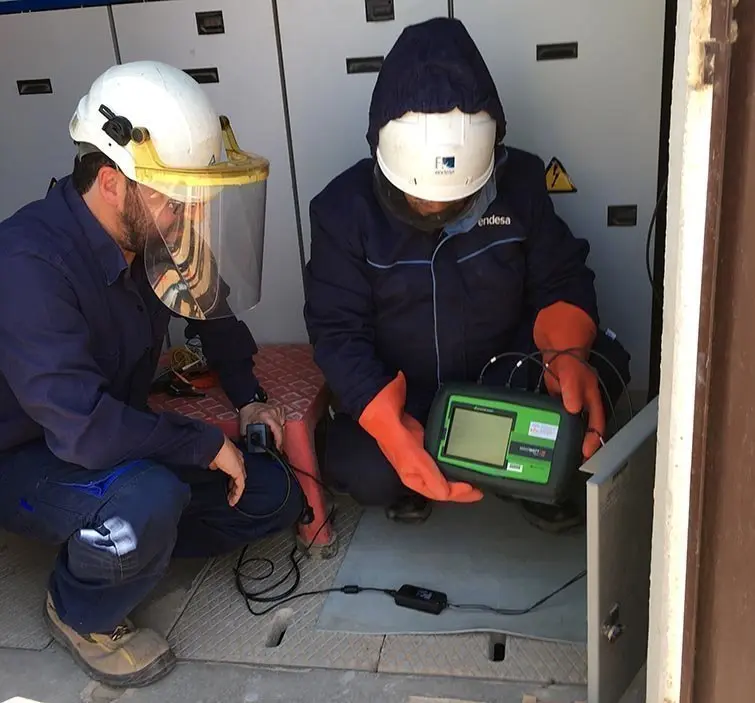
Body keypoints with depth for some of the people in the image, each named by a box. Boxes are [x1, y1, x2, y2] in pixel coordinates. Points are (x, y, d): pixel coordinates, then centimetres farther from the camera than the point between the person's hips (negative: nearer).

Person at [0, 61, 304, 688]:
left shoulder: (149, 236, -9)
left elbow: (214, 309, 12)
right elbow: (81, 426, -38)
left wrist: (248, 398, 3)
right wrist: (208, 445, -26)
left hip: (121, 434, 7)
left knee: (275, 498, -2)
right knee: (148, 500, -37)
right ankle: (83, 615, -4)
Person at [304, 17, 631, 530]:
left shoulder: (520, 181, -10)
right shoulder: (344, 207, -16)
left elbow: (561, 280, -4)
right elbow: (337, 333, -18)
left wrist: (567, 353, -28)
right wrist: (394, 431, -33)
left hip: (502, 378, 2)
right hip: (394, 393, -1)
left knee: (602, 364, -23)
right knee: (366, 471, -30)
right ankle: (413, 480, 7)